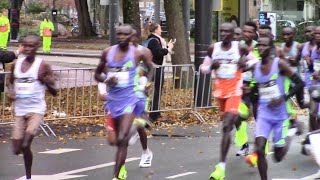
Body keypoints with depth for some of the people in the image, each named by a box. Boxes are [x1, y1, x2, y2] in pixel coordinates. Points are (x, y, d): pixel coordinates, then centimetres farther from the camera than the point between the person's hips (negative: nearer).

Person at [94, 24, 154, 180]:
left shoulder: (138, 54, -6)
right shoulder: (108, 52, 2)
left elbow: (151, 69, 13)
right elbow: (97, 74, 11)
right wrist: (106, 80, -10)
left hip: (129, 100, -4)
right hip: (113, 99, 4)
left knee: (121, 140, -16)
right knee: (119, 139, 16)